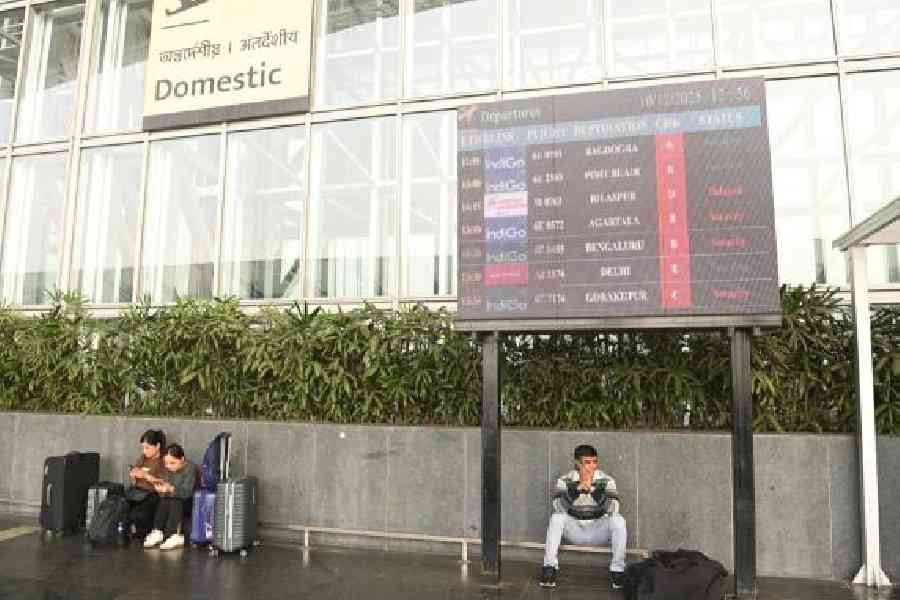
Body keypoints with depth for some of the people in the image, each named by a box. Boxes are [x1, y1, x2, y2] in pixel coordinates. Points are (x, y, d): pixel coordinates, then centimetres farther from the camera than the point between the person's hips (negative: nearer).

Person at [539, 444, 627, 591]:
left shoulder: (607, 481, -8)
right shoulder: (564, 480, -8)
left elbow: (613, 509, -24)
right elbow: (558, 506, -25)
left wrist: (593, 488, -36)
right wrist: (578, 487, -37)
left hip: (598, 532, 0)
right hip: (573, 531, 0)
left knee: (618, 520, -27)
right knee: (557, 517, -28)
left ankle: (618, 570, -16)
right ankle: (549, 567, -22)